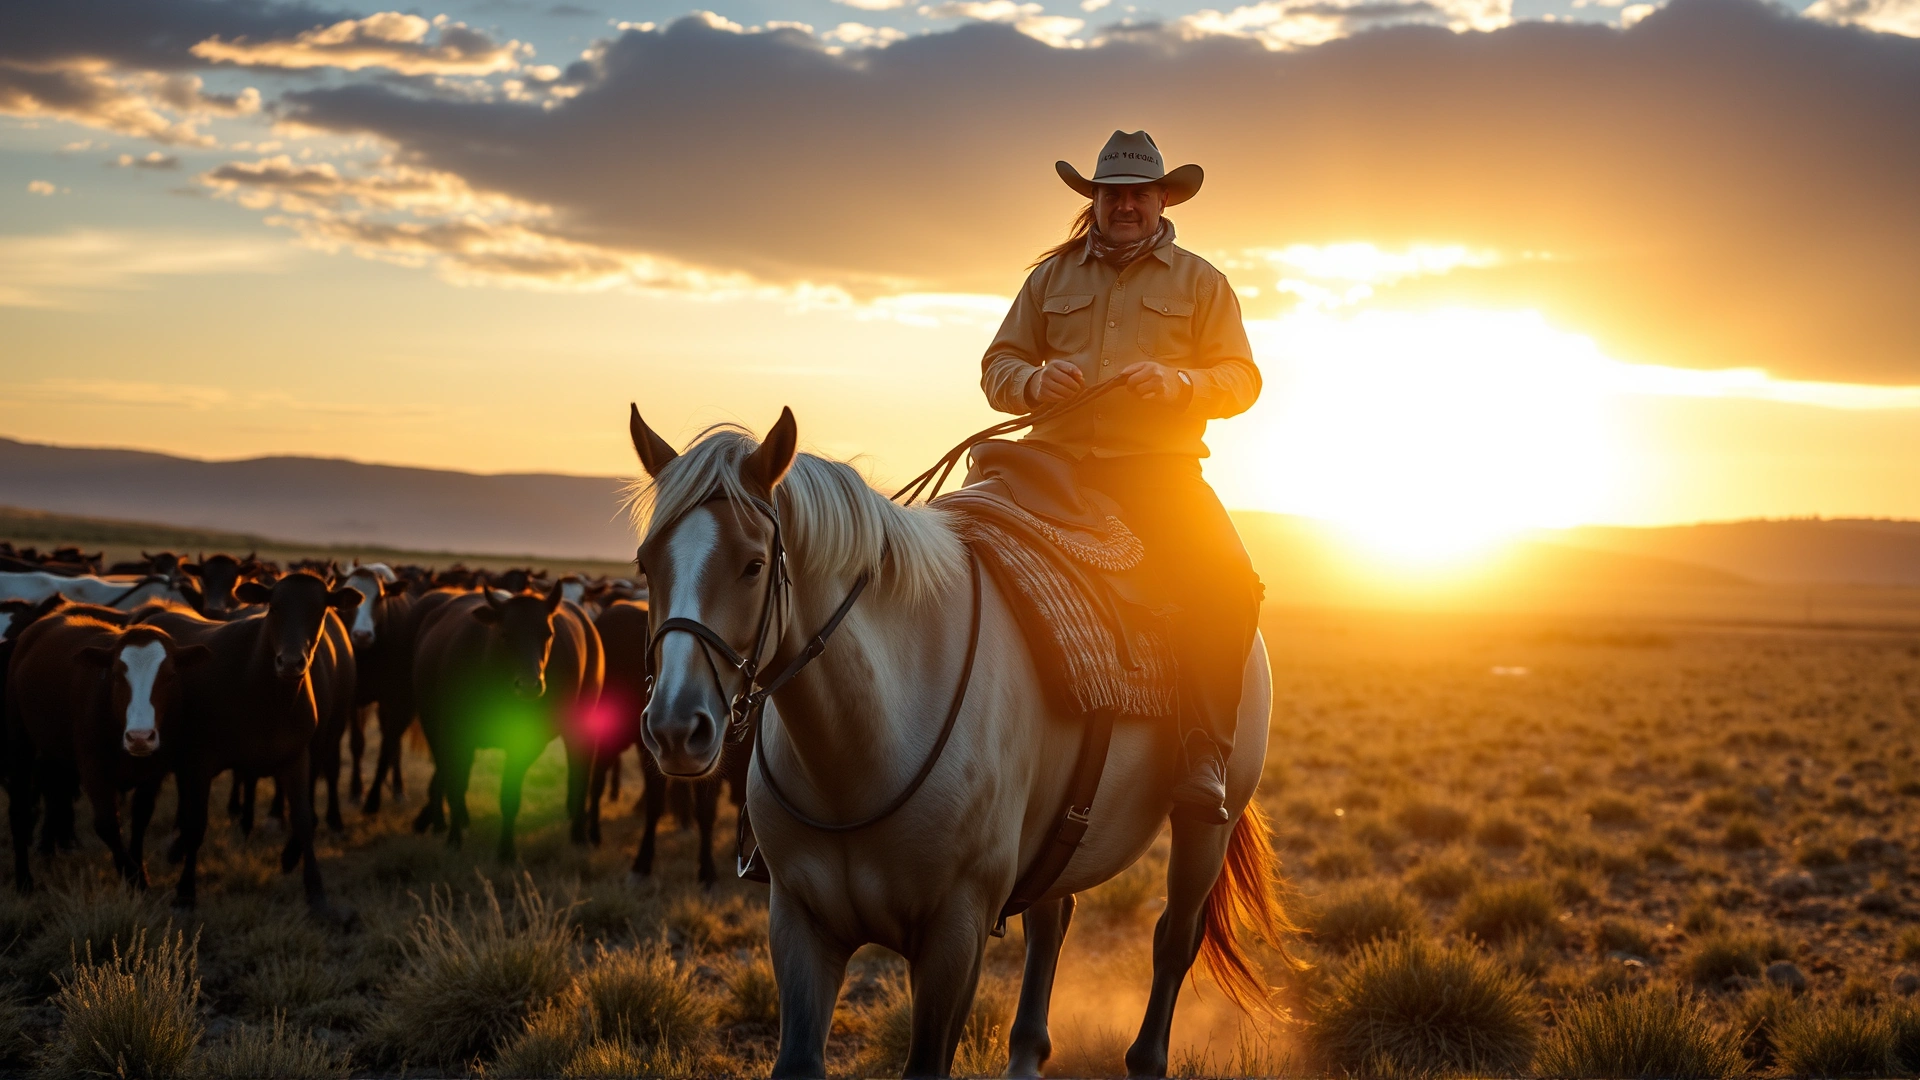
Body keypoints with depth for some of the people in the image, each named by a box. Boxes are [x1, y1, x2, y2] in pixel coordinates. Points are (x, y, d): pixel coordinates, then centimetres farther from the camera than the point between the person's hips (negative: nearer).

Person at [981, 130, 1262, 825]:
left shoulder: (1199, 281, 13)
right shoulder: (1052, 277, 18)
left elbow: (1242, 378, 7)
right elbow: (998, 366, 17)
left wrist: (1180, 383, -14)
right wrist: (1036, 381, -7)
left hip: (1160, 468, -2)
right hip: (1059, 463, 2)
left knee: (1225, 582, -30)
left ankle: (1203, 759, -29)